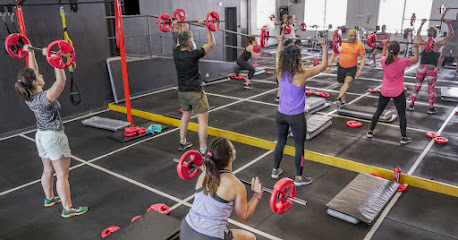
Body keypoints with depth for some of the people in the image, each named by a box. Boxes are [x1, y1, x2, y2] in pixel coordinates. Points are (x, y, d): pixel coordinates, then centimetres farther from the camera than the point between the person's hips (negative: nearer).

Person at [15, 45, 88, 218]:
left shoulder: (29, 97, 0)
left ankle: (49, 198, 42)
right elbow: (61, 80, -34)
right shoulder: (45, 97, -24)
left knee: (48, 171, 24)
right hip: (54, 137, -9)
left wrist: (30, 53, 15)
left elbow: (33, 71, 10)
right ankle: (68, 209, 7)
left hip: (41, 136, 9)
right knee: (62, 174, -1)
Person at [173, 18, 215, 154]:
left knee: (185, 116, 23)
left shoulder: (176, 53, -1)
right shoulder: (193, 55, -19)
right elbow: (211, 43, -13)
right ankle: (203, 151, -4)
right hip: (195, 92, -8)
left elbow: (179, 42, 22)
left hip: (182, 92, 8)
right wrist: (206, 26, -11)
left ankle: (182, 143, 33)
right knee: (203, 119, -3)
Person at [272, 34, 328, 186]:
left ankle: (275, 170, 33)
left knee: (280, 143, 20)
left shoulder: (280, 73, -6)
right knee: (299, 147, 9)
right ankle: (299, 177, 19)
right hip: (296, 117, -5)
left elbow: (278, 57, 17)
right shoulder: (301, 74, -20)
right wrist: (324, 46, -7)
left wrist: (280, 42, 26)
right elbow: (324, 65, -11)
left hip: (281, 115, 5)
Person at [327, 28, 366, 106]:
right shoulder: (341, 43, -1)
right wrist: (329, 65, -2)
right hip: (341, 67, 3)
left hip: (352, 68, -3)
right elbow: (334, 54, 6)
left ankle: (339, 98, -40)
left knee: (347, 82, -27)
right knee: (342, 85, 12)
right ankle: (342, 102, 28)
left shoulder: (359, 45, -6)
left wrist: (360, 69, -16)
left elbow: (363, 58, -4)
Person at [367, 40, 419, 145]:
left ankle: (370, 132, 24)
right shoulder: (403, 61, -18)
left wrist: (384, 46, 22)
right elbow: (415, 60, 2)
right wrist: (416, 48, 5)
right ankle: (404, 137, 13)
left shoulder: (384, 61, -10)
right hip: (398, 93, -3)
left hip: (385, 92, 3)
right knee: (402, 114, 8)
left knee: (378, 111, 17)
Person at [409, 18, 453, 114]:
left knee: (417, 86, 13)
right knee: (431, 89, 6)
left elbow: (418, 33, 17)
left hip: (422, 67, 2)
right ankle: (431, 108, 13)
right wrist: (448, 24, 5)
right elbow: (451, 35, 1)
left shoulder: (422, 44, -2)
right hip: (432, 68, -2)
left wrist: (422, 23, 24)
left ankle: (411, 105, 18)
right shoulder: (437, 45, -8)